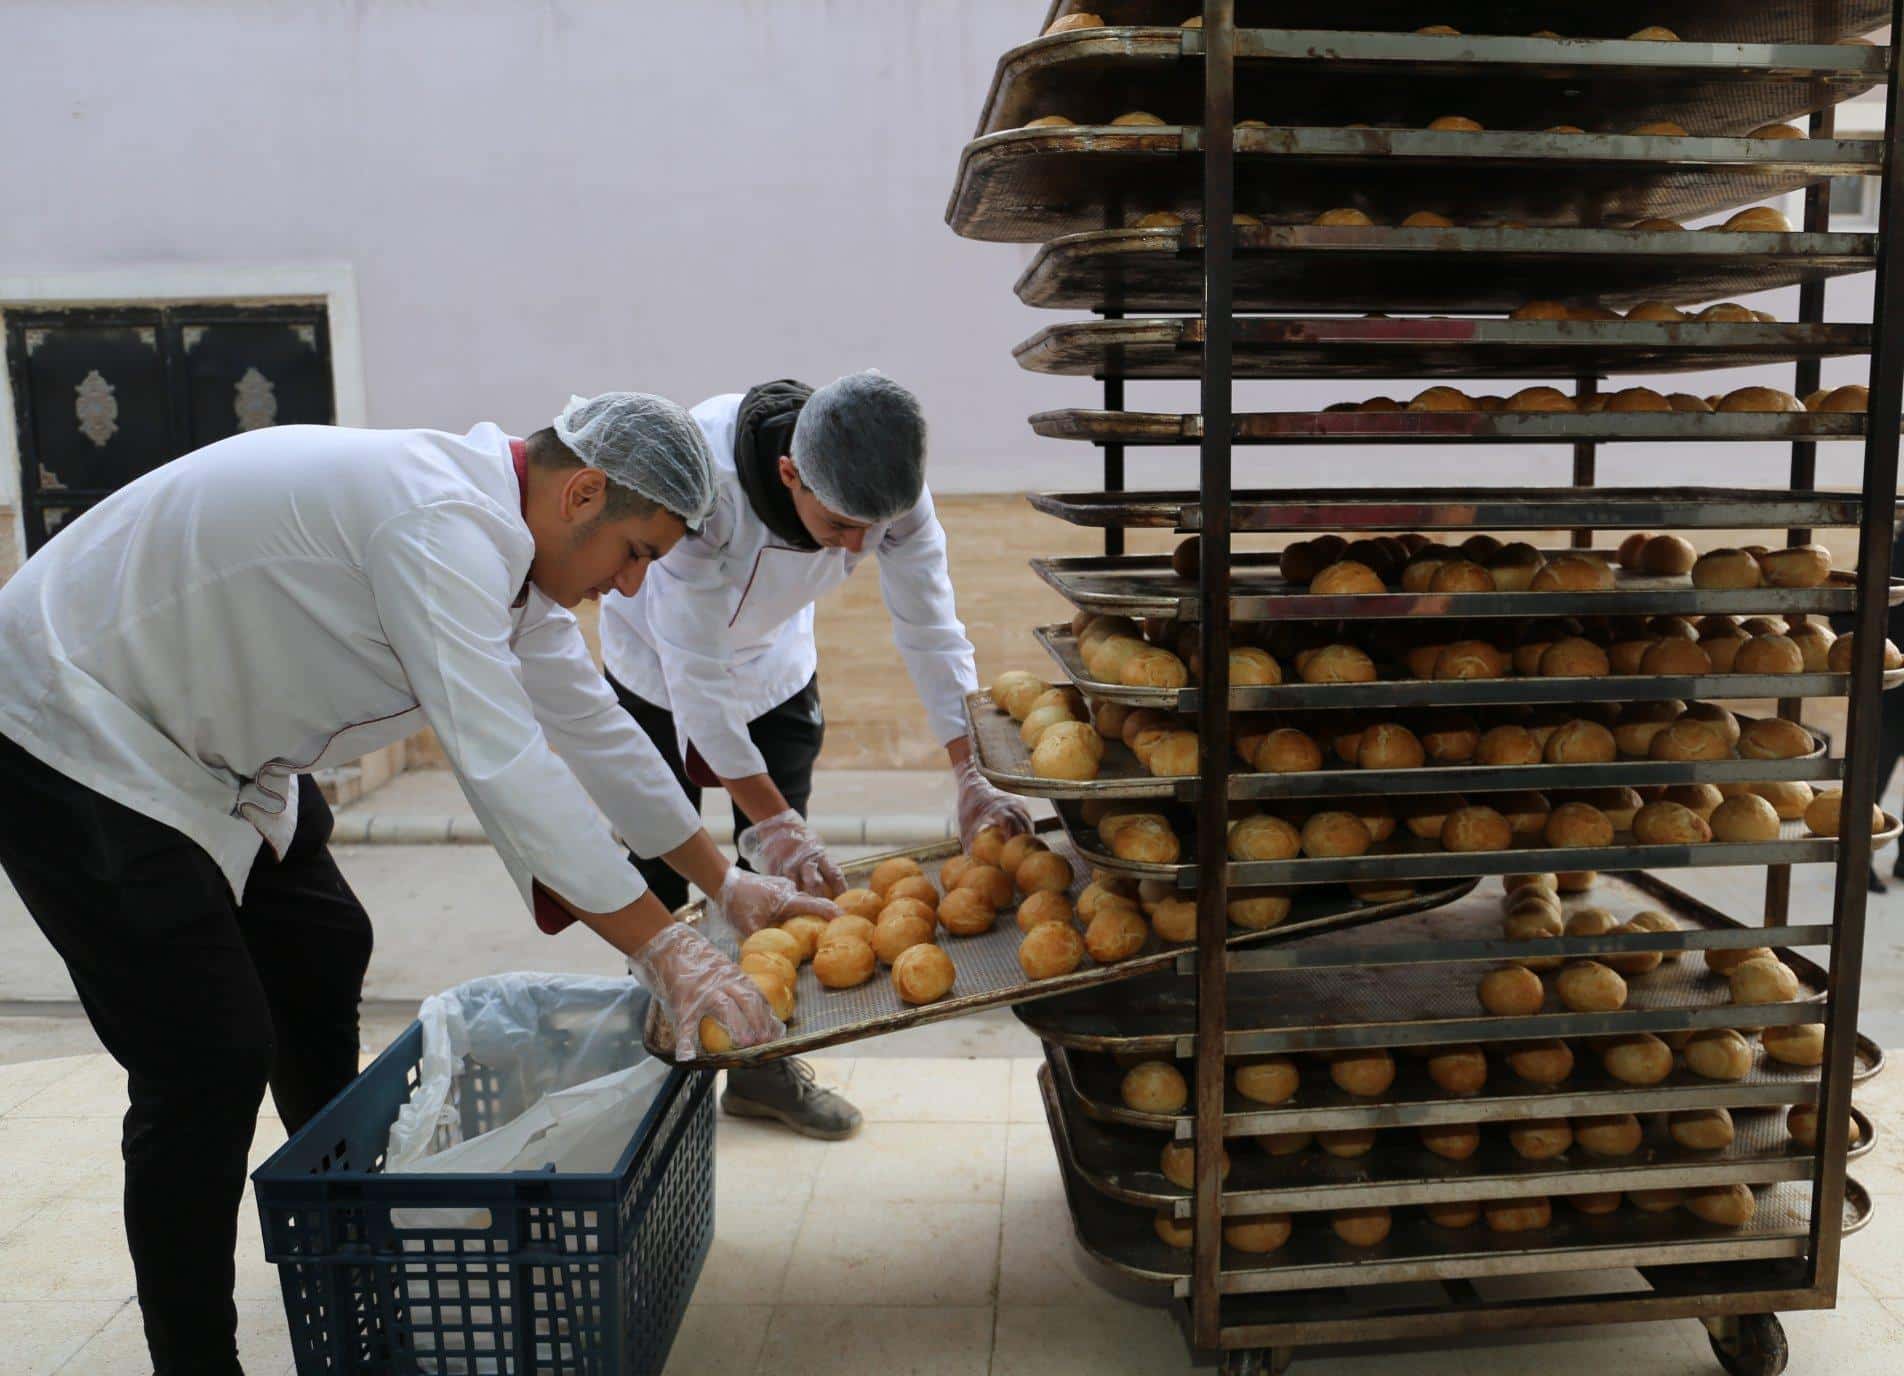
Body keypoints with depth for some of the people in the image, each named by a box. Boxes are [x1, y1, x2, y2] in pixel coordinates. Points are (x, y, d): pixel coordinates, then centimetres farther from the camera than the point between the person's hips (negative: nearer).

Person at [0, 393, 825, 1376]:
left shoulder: (499, 544, 0)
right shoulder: (440, 523, -31)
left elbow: (590, 726, 7)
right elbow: (503, 759, -36)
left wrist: (725, 881, 9)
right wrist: (664, 949, -31)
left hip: (204, 745, 10)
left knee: (319, 955, 20)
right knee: (212, 1063, -11)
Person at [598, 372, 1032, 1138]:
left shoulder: (891, 488, -29)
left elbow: (931, 629, -20)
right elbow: (696, 673, -36)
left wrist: (975, 781, -27)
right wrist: (771, 822, -37)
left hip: (775, 661, 4)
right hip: (659, 663, -3)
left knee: (783, 867, 1)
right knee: (662, 868, 0)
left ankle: (764, 1061, 16)